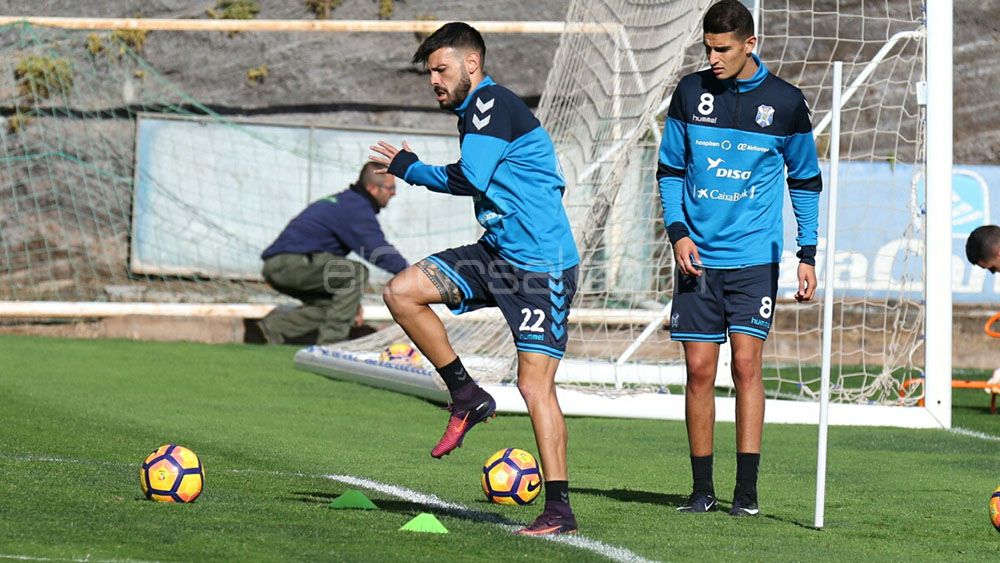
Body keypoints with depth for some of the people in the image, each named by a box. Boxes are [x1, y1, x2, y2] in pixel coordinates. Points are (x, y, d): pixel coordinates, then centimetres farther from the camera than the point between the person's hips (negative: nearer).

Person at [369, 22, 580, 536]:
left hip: (541, 265, -10)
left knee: (535, 383, -11)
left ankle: (559, 510, -6)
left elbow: (469, 180, -21)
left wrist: (407, 167, -7)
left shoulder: (492, 105, -13)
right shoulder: (473, 110, 16)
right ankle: (466, 396, 7)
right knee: (401, 292, -1)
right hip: (496, 254, 10)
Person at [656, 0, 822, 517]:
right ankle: (702, 489, 8)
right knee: (699, 370, 1)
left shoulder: (785, 102, -1)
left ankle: (746, 490, -7)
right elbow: (669, 169, 10)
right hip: (698, 256, 2)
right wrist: (677, 232, -4)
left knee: (746, 364, -9)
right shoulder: (690, 92, 3)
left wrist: (807, 254, 3)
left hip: (755, 258, -2)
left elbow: (805, 180, 9)